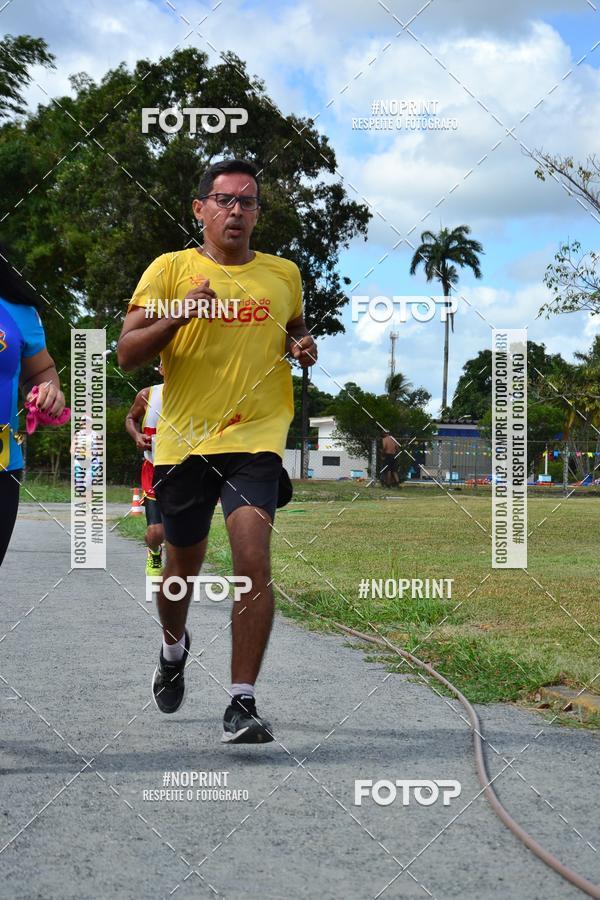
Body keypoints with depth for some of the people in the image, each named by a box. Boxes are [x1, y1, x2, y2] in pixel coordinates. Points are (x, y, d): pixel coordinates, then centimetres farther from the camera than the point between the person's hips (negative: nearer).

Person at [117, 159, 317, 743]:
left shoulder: (284, 273, 9)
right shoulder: (171, 269, 1)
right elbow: (127, 354, -4)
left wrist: (303, 349, 5)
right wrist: (177, 315, -20)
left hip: (255, 437, 0)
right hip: (183, 441, 0)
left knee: (253, 560, -18)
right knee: (184, 566, 15)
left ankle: (242, 704, -13)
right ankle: (174, 647, 48)